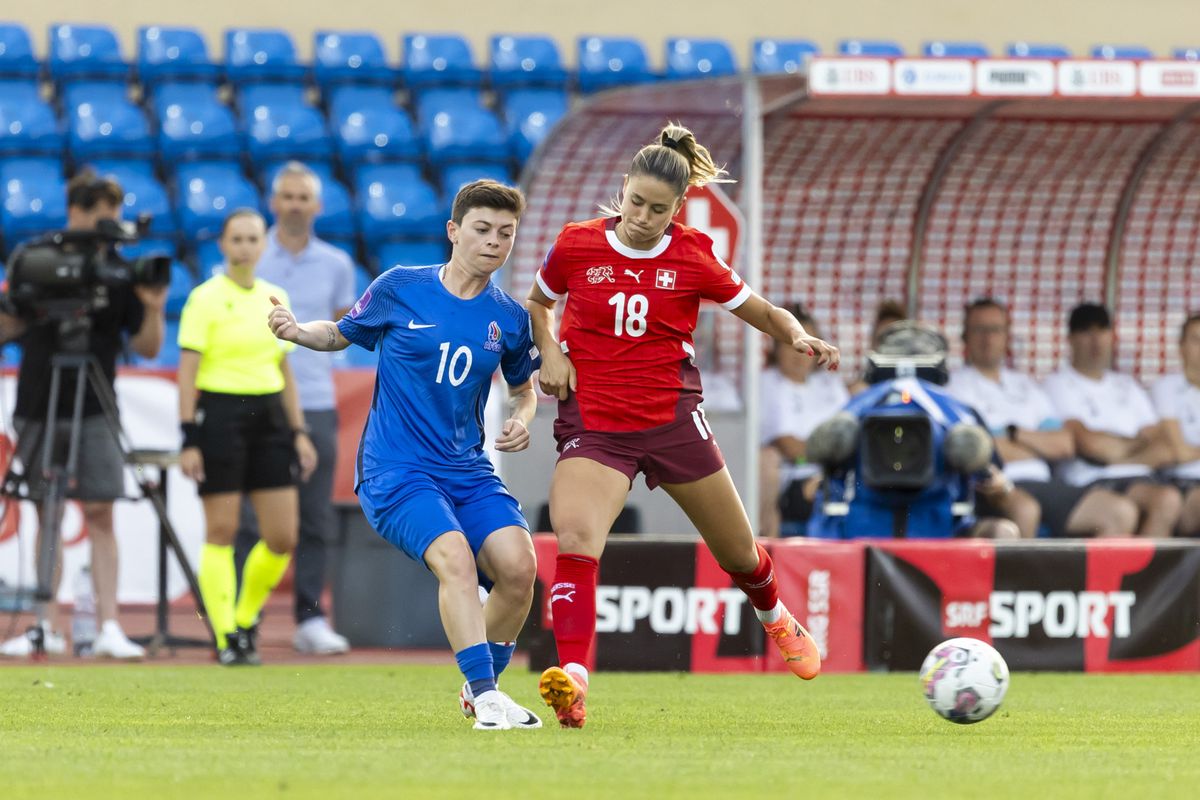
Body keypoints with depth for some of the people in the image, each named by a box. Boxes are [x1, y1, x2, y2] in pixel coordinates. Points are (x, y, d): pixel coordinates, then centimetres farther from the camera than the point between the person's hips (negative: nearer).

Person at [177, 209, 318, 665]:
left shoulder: (274, 298, 12)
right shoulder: (205, 299, -5)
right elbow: (188, 371, -8)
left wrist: (298, 431, 13)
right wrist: (188, 439, -14)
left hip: (269, 416, 5)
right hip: (219, 414, -5)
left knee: (283, 537, 0)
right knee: (221, 532, -3)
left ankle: (246, 619, 22)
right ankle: (226, 639, 3)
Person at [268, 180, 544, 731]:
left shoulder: (509, 318, 6)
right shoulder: (399, 289, -1)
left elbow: (522, 388, 23)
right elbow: (342, 333, 14)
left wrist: (521, 419, 1)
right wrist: (297, 331, -6)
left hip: (468, 471, 4)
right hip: (396, 472, -4)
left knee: (517, 566, -16)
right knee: (454, 557, -29)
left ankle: (480, 692, 7)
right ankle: (487, 695, -29)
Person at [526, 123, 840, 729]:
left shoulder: (692, 258, -2)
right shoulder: (578, 244, -2)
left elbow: (764, 313, 7)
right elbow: (537, 303, 17)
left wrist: (798, 337, -14)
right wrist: (549, 353, -2)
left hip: (672, 419, 1)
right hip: (592, 422, -1)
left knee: (738, 553, 16)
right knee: (575, 538, -28)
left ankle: (774, 618, 51)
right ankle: (572, 680, -40)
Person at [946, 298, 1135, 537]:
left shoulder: (1025, 386, 26)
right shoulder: (956, 384, 7)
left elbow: (1066, 445, 16)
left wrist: (1015, 434, 1)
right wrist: (1042, 447, 8)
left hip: (1043, 482, 7)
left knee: (1122, 511, -14)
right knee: (1024, 509, -42)